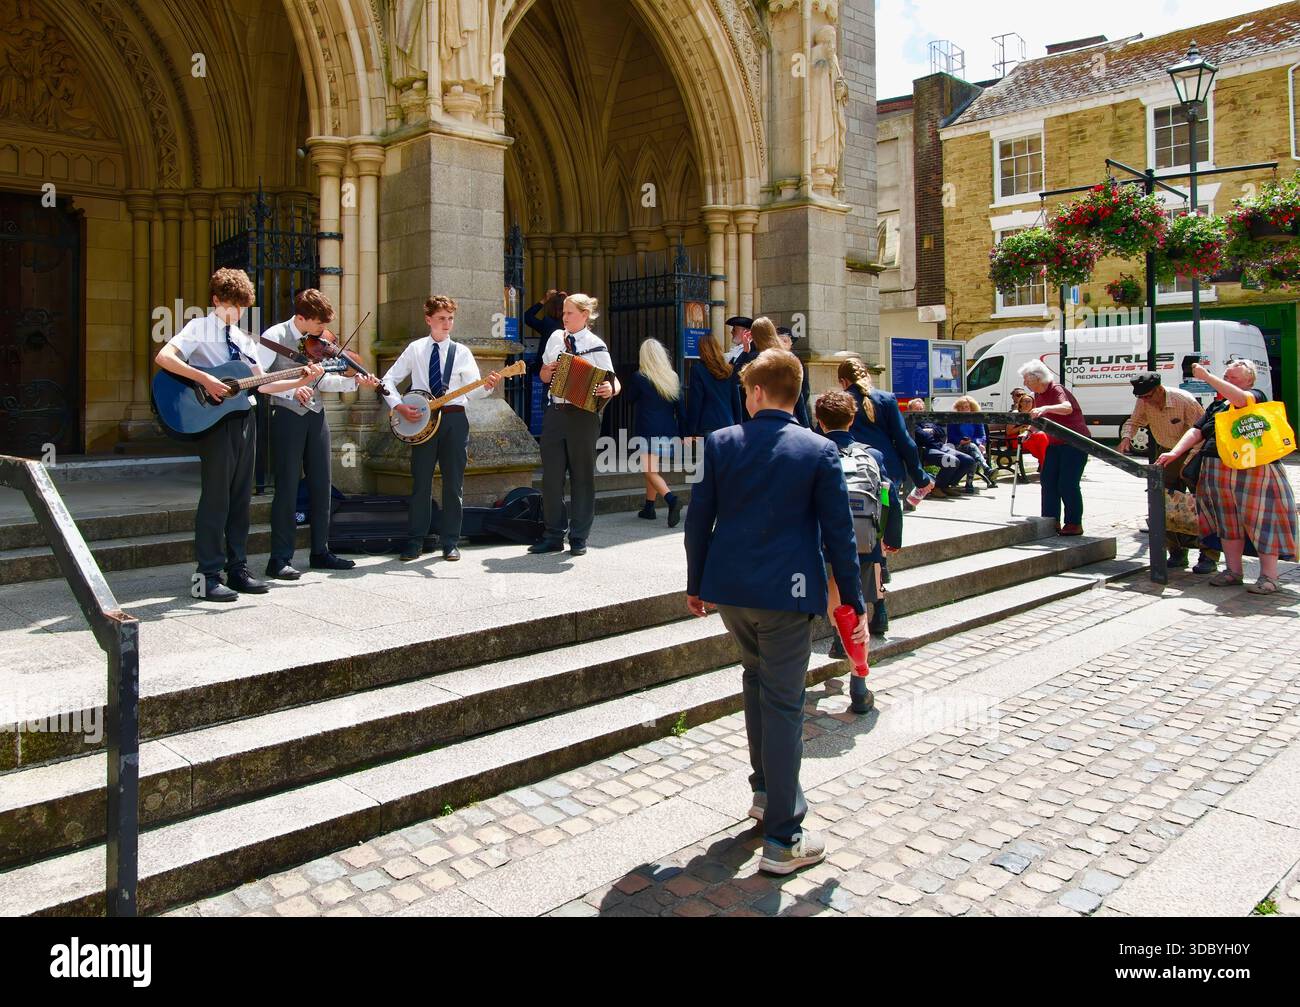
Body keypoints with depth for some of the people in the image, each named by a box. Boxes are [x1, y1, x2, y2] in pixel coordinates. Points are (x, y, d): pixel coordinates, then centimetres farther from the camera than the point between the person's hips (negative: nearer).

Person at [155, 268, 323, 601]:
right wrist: (204, 379, -25)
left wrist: (301, 381, 4)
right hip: (214, 419, -7)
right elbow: (163, 357, -18)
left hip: (244, 418, 7)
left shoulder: (244, 339, 18)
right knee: (215, 497, -7)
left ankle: (237, 570, 16)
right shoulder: (200, 328, -2)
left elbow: (263, 384, 15)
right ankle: (207, 577, -2)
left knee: (241, 498, 9)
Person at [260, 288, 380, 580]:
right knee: (288, 488, -5)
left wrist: (354, 381, -4)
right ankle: (280, 559, 3)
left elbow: (323, 381, 10)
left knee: (322, 486, 9)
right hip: (287, 416, -6)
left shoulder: (318, 342, 9)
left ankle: (320, 552, 20)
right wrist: (291, 390, -26)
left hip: (316, 417, 6)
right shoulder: (274, 337, -8)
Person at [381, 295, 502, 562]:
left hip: (454, 420, 0)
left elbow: (472, 391, -5)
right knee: (421, 482, 2)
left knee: (454, 484, 3)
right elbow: (388, 380, 9)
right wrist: (399, 406, -6)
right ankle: (414, 542, 11)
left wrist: (487, 386, -26)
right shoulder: (415, 349, 8)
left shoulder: (461, 352, 6)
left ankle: (450, 543, 11)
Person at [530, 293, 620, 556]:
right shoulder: (556, 338, 11)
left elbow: (614, 381, -4)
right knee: (551, 476, 5)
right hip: (555, 413, 4)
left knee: (582, 476, 4)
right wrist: (547, 372, -3)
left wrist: (610, 389, -26)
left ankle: (579, 538, 13)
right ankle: (554, 536, 15)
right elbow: (543, 374, 20)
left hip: (582, 415, -4)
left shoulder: (596, 346, -3)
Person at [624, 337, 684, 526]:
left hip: (648, 432, -5)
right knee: (654, 470, 18)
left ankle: (671, 499, -28)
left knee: (651, 472, -5)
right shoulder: (673, 378, 6)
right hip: (669, 432, 5)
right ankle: (649, 508, 24)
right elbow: (679, 407, 8)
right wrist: (681, 434, 12)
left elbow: (630, 400, 10)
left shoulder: (639, 377, -6)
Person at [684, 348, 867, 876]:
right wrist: (853, 601, 4)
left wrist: (696, 584, 14)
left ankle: (767, 791, 36)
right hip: (786, 594, -3)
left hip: (727, 589, 3)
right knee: (783, 705, 2)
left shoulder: (720, 442, 0)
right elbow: (838, 532, -5)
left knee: (757, 678, 26)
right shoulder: (819, 451, -4)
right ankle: (782, 840, 8)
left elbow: (698, 519, 3)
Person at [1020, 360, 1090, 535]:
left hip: (1075, 442, -9)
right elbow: (1037, 418, 23)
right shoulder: (1038, 395, 7)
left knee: (1067, 484, -10)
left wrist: (1046, 408, -54)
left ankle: (1075, 524, 1)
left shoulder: (1056, 389, -19)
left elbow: (1067, 408, -40)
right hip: (1055, 443, 9)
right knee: (1047, 480, 6)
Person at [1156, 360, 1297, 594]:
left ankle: (1269, 576, 1)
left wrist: (1206, 377, -21)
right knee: (1228, 522, 10)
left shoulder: (1257, 396, 2)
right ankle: (1233, 571, 18)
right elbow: (1196, 432, 14)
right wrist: (1174, 453, -1)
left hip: (1253, 471, -6)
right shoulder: (1216, 405, 21)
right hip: (1217, 473, 7)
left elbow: (1240, 398, -21)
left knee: (1261, 521, -4)